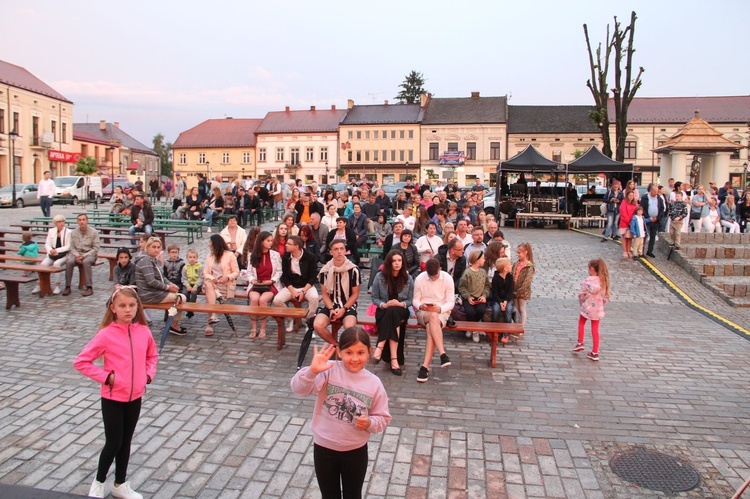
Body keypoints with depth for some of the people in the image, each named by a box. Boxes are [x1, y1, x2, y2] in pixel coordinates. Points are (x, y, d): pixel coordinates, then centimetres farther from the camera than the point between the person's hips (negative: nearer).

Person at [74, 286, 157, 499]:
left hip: (135, 397, 4)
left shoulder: (144, 331, -4)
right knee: (113, 444, 5)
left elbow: (152, 355, 14)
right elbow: (81, 362, -13)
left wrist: (149, 373, -1)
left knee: (126, 442, 17)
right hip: (112, 398, -4)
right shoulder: (106, 335, -16)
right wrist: (106, 377, -16)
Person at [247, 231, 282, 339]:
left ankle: (263, 329, -18)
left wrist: (271, 281, -12)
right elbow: (249, 272, 10)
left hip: (271, 285, -1)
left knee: (263, 300, -31)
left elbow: (279, 271, 3)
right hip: (256, 284, 2)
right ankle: (253, 329, -18)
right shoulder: (253, 255, 8)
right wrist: (252, 280, -9)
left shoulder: (275, 254, 2)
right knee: (254, 299, -30)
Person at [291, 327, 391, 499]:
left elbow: (383, 418, -2)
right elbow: (299, 389, -26)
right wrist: (312, 371, -43)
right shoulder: (329, 370, -16)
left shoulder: (374, 383, -10)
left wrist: (369, 423, -22)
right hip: (324, 447, 0)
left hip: (356, 451, 0)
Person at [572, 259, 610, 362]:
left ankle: (580, 343, 21)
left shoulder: (588, 280, -16)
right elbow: (606, 296, 4)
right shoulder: (604, 280, 0)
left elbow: (582, 294, -16)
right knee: (595, 329, 9)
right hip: (598, 309, 4)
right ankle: (595, 352, 12)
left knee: (581, 323, 22)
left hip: (587, 307, -4)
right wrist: (601, 303, 17)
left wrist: (581, 301, 3)